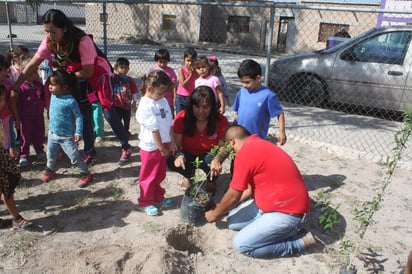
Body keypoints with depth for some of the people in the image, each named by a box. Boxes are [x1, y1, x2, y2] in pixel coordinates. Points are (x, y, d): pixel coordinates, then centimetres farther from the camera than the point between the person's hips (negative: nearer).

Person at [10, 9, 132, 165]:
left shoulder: (83, 41, -33)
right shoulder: (49, 42, -16)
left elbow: (88, 72, -27)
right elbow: (32, 65, -12)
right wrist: (15, 87, -13)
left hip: (99, 74, -5)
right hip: (79, 77, 6)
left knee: (109, 114, -6)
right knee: (83, 114, 5)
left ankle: (126, 148, 8)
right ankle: (90, 152, 19)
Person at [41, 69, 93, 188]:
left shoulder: (70, 101, -23)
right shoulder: (53, 96, -6)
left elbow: (78, 116, -18)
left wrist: (78, 132, -20)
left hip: (67, 136, -6)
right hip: (52, 133, 6)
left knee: (75, 157, 2)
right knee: (51, 155, 23)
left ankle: (86, 174, 19)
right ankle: (50, 169, 49)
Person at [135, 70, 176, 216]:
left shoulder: (163, 101, 3)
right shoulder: (145, 105, -20)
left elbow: (169, 123, 6)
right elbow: (154, 129, -19)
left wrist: (172, 142, 3)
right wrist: (161, 148, -16)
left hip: (163, 145, 7)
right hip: (151, 147, -7)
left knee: (160, 175, 22)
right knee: (149, 177, 9)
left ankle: (158, 197, 39)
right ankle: (146, 202, 25)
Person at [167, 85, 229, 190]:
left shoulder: (221, 121, -20)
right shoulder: (182, 118, -20)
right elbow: (176, 144, -19)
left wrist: (217, 159, -46)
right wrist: (179, 155, -44)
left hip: (208, 156, -1)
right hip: (188, 155, 1)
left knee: (214, 163, -36)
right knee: (171, 160, -30)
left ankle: (211, 181, 4)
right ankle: (189, 175, 7)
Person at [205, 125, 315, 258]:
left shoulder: (245, 153, -20)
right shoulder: (259, 145, 10)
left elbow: (233, 196, -12)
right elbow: (250, 188, 18)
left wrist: (215, 213, 6)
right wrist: (222, 207, 23)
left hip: (289, 213, -10)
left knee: (241, 244, -11)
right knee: (233, 220, 10)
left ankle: (299, 243, -1)